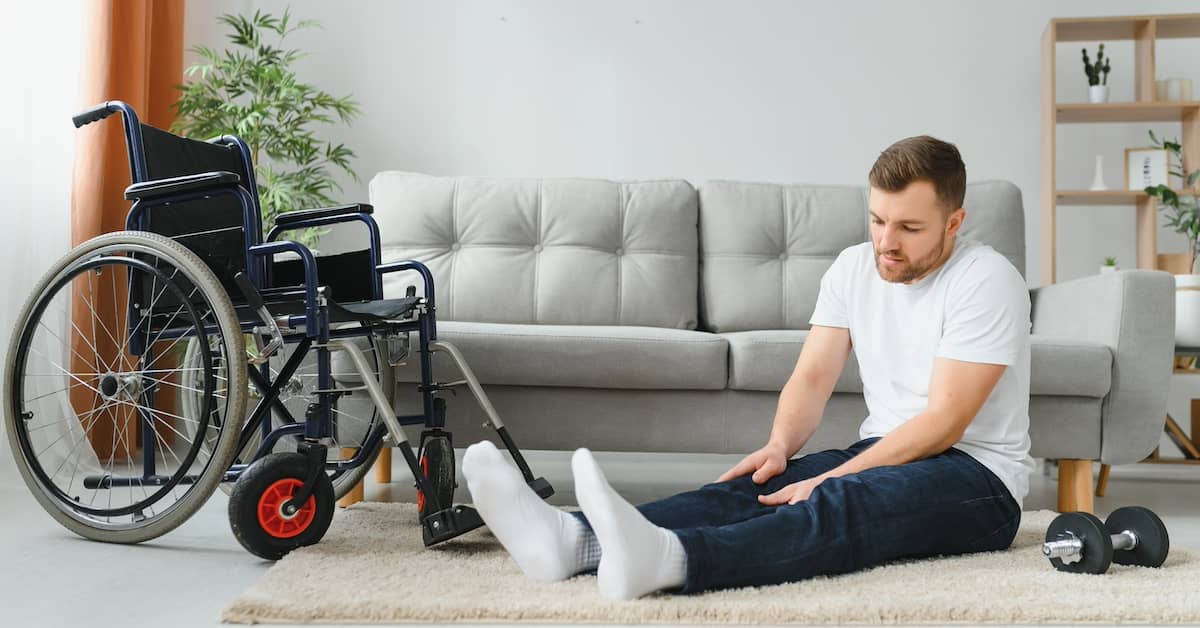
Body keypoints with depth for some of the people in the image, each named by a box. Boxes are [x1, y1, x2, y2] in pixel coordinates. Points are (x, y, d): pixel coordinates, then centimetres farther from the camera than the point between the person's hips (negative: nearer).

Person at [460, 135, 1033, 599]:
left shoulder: (987, 282, -14)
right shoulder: (853, 268, 6)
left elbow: (941, 424, -21)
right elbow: (812, 377, 1)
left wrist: (824, 481, -27)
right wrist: (780, 447, -21)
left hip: (978, 479, -5)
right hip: (878, 456, 6)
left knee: (844, 504, -37)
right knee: (754, 487, -23)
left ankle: (664, 559, -63)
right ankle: (574, 541, -45)